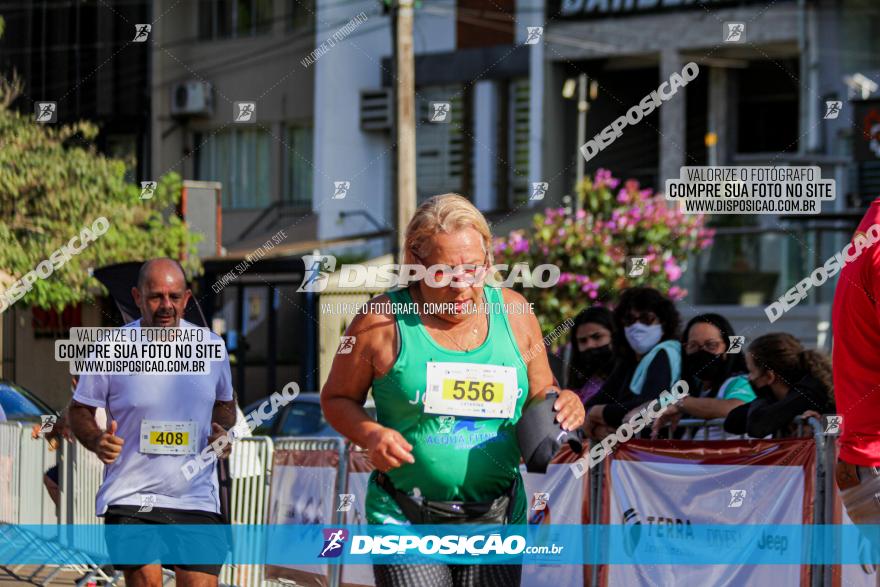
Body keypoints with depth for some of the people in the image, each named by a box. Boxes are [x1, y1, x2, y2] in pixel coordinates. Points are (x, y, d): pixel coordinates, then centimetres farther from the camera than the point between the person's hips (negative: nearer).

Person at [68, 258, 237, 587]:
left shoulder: (211, 347, 6)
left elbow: (224, 403, 21)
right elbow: (79, 410, 6)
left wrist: (224, 432, -1)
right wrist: (96, 442, -15)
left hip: (197, 500, 2)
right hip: (130, 498, -2)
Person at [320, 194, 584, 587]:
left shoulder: (513, 313, 6)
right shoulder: (383, 320, -4)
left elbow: (539, 396, 18)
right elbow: (337, 399, 6)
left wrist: (563, 406, -5)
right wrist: (370, 434, -14)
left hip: (495, 523, 3)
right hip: (406, 524, -3)